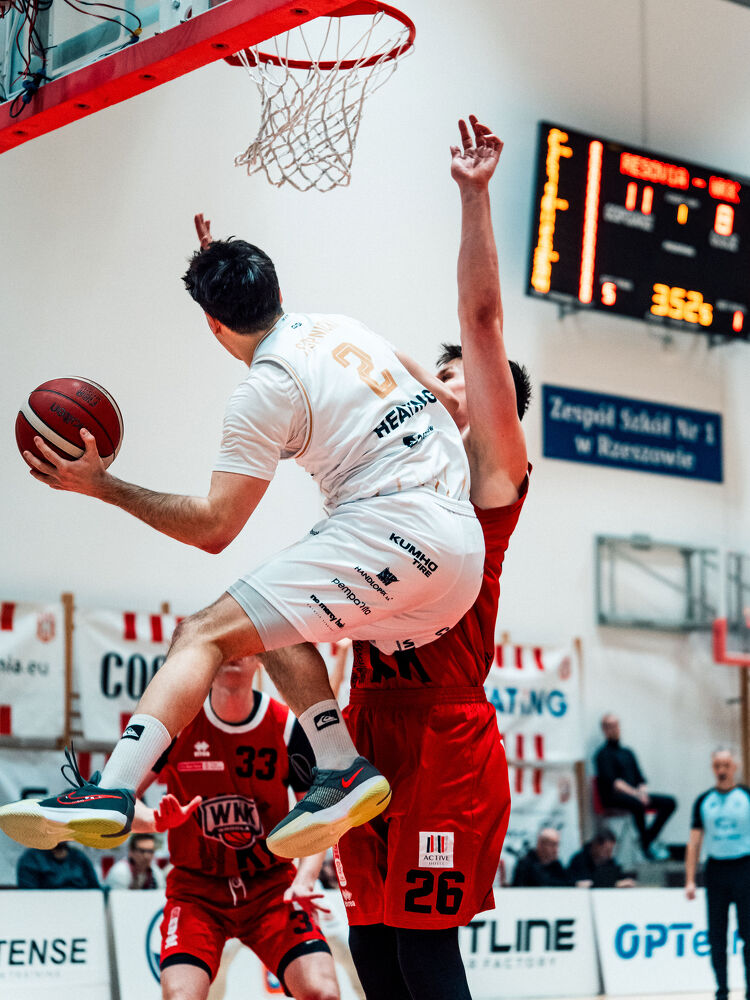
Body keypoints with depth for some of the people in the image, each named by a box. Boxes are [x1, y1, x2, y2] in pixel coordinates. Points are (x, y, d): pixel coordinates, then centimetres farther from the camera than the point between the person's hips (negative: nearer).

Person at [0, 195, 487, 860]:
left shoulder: (266, 389, -5)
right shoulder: (340, 327, 18)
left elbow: (214, 528, -9)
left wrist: (104, 487, -1)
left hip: (394, 528, -9)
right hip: (460, 547, 9)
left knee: (206, 633, -13)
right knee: (277, 621, 23)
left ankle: (111, 793, -29)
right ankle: (342, 774, 4)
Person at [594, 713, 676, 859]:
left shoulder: (627, 753, 23)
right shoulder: (604, 754, -1)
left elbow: (640, 778, 19)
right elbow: (612, 782, -14)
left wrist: (643, 792, -4)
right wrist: (636, 794, -22)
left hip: (633, 794, 8)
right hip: (613, 798, -8)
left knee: (669, 802, -8)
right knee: (637, 804, -38)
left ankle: (648, 840, -10)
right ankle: (646, 845, -23)